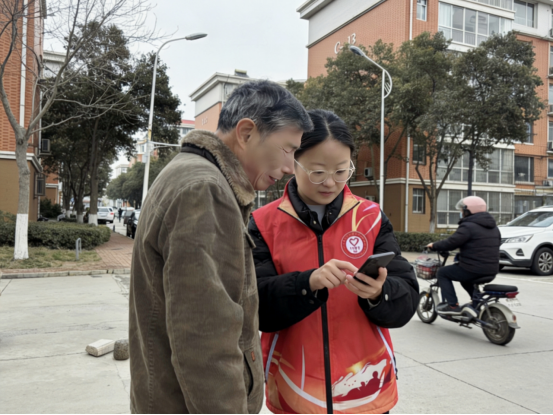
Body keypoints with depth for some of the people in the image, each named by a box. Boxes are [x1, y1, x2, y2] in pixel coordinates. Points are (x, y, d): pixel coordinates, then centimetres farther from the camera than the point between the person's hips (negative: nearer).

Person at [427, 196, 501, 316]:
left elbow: (451, 243, -17)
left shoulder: (468, 226, -13)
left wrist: (434, 246, 0)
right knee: (464, 278, 35)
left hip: (473, 269, -9)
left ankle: (452, 305, 0)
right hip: (491, 271, 9)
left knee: (443, 273, 8)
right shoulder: (494, 227, 14)